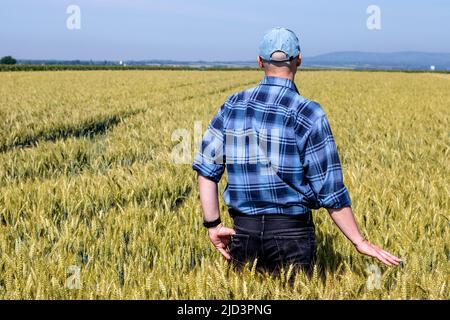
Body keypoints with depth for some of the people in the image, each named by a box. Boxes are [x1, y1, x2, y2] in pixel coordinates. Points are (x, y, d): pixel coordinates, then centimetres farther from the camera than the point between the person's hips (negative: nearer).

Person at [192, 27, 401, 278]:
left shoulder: (233, 105, 1)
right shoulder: (309, 115, -12)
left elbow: (207, 167, 0)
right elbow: (330, 190, -10)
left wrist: (214, 225, 6)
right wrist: (359, 241, -1)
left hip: (244, 230, 4)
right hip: (291, 230, -3)